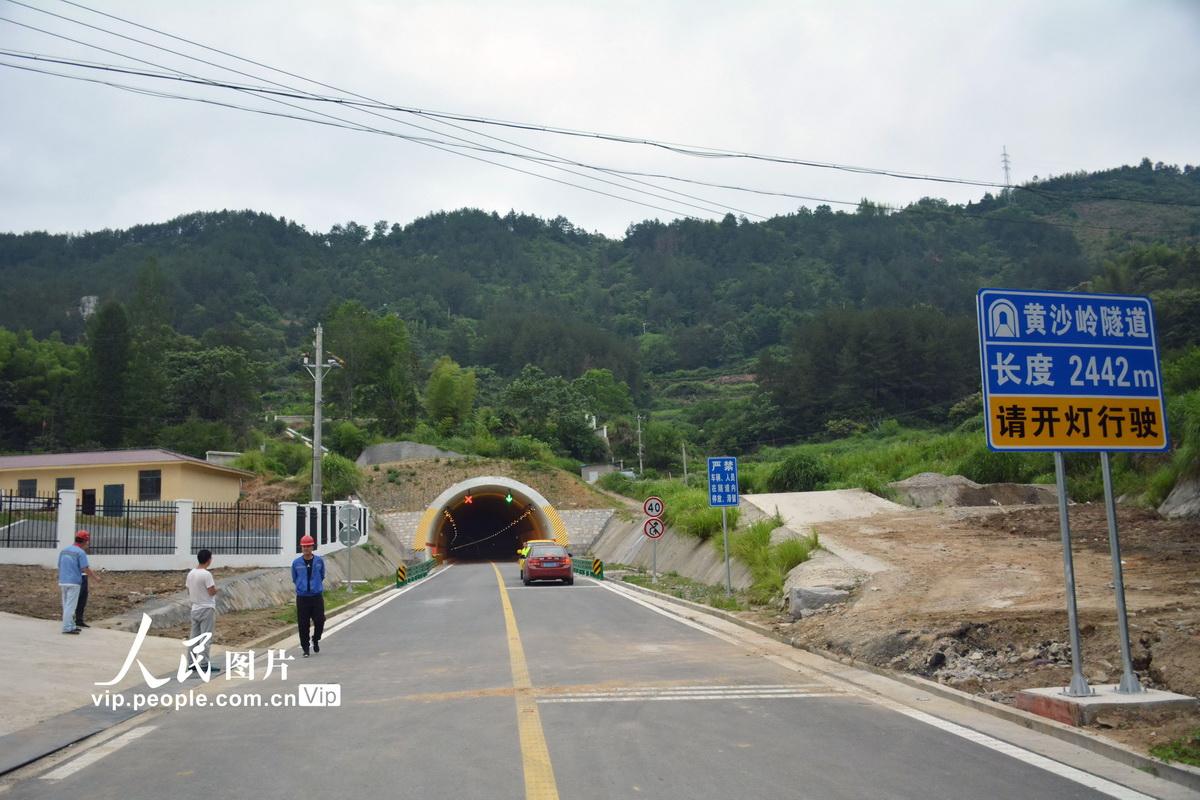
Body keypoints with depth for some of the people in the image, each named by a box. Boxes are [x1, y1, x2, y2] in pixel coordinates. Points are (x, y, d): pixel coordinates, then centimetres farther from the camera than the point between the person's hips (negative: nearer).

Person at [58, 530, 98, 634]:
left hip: (63, 582, 8)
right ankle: (67, 628, -2)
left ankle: (71, 626, 19)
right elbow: (86, 569, -14)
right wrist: (95, 578, 0)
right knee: (70, 606, -3)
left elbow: (60, 567, 16)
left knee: (66, 605, 13)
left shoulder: (64, 550, 12)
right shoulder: (80, 552, -11)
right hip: (74, 583, -8)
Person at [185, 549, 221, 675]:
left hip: (195, 609, 7)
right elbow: (212, 592, -17)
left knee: (194, 637, 11)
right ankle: (204, 664, -4)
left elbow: (188, 592, 13)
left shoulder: (191, 574, 6)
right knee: (206, 637, -3)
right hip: (207, 609, -7)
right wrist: (215, 587, 3)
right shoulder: (206, 574, -18)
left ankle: (192, 663, 14)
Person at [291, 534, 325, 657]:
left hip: (317, 596, 0)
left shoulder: (319, 561, 1)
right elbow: (294, 579, 14)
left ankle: (316, 640, 25)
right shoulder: (296, 562, 0)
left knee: (319, 621, -3)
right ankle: (305, 648, 13)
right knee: (303, 624, 0)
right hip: (302, 597, 0)